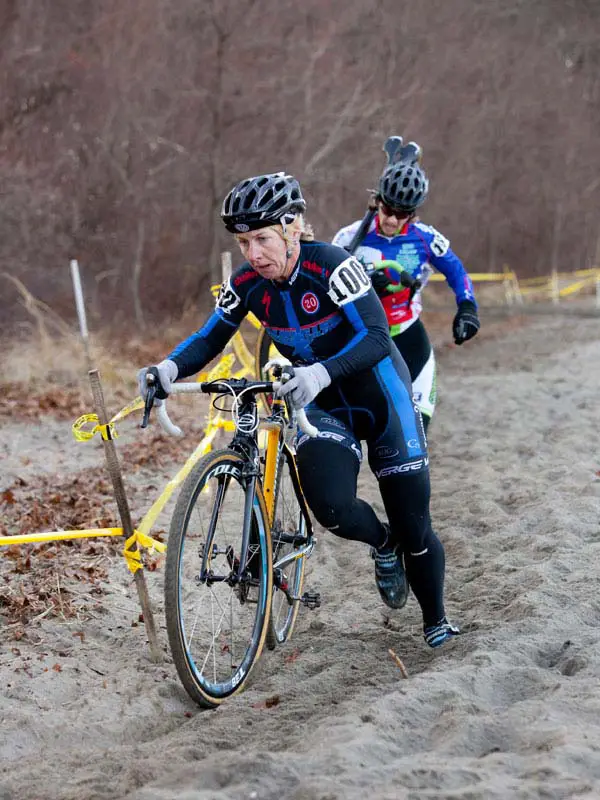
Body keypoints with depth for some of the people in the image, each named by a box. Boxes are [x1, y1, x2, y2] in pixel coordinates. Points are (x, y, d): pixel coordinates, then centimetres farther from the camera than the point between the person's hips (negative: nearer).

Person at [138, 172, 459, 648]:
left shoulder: (331, 267, -26)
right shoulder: (247, 284, -11)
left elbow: (377, 337, -34)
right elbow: (210, 338, -2)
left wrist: (321, 372, -50)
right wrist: (171, 367, -23)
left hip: (380, 398, -4)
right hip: (323, 407, 4)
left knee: (414, 527, 2)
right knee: (332, 509, -22)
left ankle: (437, 621, 29)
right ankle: (382, 544, 14)